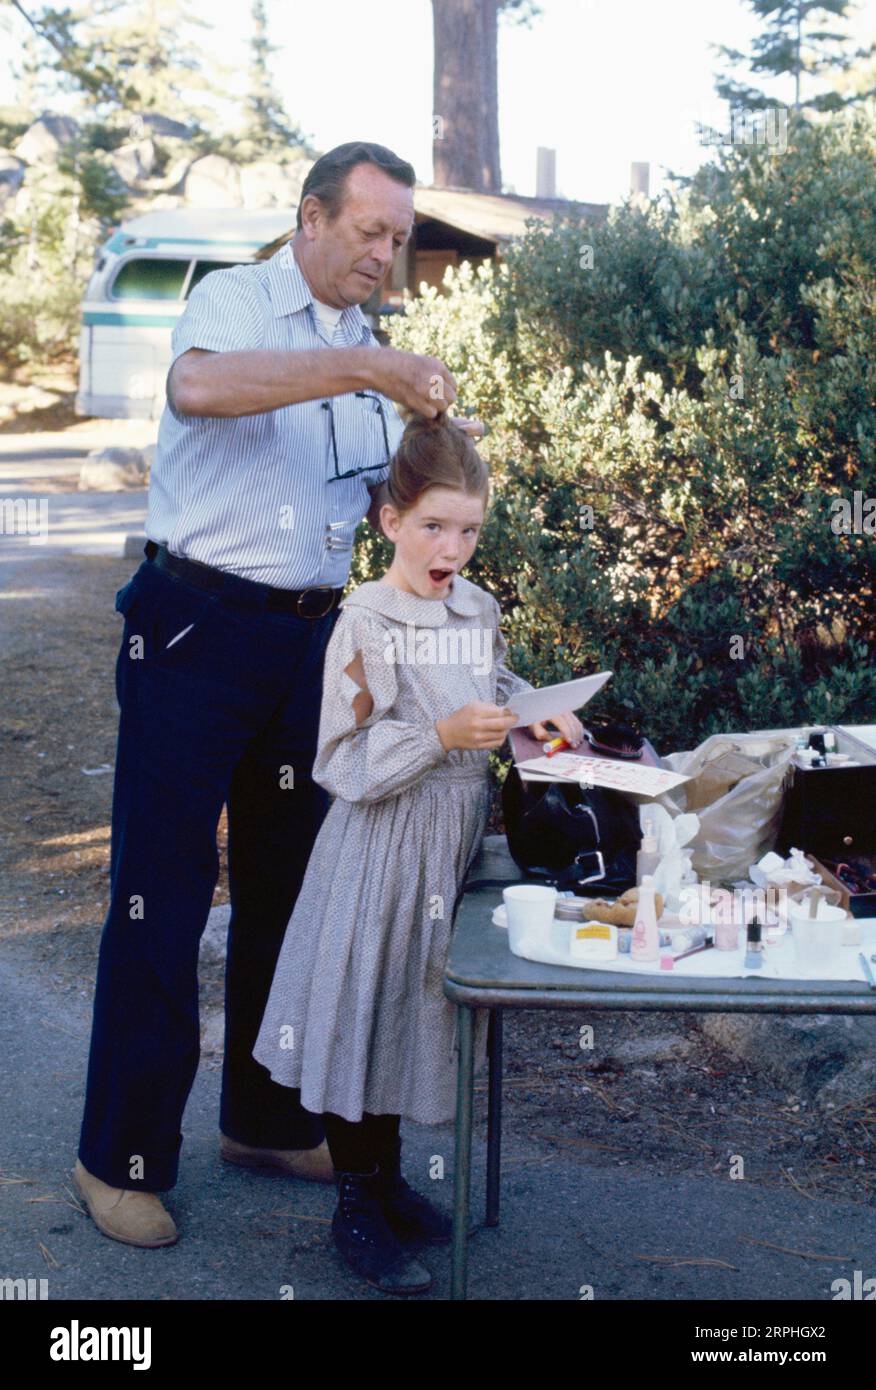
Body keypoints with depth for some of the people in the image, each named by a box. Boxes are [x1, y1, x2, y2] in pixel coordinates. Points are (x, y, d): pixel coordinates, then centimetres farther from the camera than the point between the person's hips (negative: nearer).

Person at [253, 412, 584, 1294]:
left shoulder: (479, 609, 4)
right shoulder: (366, 623, -16)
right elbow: (345, 763, -18)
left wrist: (538, 714, 1)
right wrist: (443, 736, -27)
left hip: (452, 838, 7)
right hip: (383, 843, -6)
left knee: (414, 1002, 17)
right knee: (364, 1004, 2)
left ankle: (386, 1179, 34)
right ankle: (356, 1209, 17)